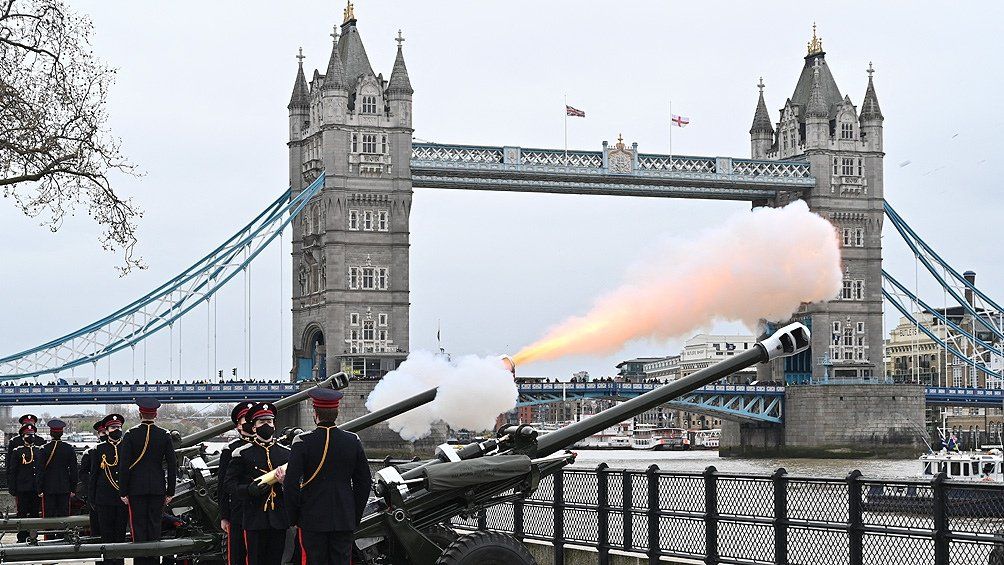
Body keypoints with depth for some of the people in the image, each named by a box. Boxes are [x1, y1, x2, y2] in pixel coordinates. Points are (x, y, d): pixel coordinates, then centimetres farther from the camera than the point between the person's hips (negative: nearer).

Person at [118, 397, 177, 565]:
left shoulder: (130, 435, -6)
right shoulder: (165, 435, 1)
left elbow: (124, 466, -7)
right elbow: (172, 465, 2)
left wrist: (123, 492, -1)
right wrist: (170, 492, 8)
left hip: (136, 488, -2)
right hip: (158, 488, 2)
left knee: (138, 528, 2)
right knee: (155, 526, 7)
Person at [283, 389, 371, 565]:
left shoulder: (303, 442, -9)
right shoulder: (353, 441, 1)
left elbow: (292, 483, -10)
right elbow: (364, 483, 6)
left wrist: (293, 517, 2)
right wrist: (356, 516, 15)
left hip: (313, 520, -3)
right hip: (345, 521, 3)